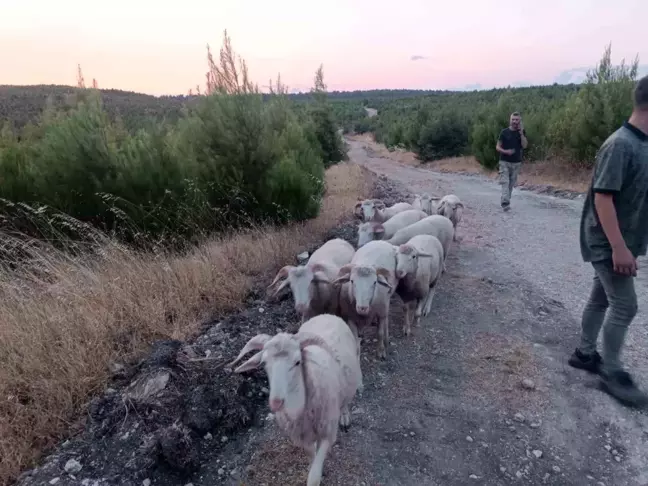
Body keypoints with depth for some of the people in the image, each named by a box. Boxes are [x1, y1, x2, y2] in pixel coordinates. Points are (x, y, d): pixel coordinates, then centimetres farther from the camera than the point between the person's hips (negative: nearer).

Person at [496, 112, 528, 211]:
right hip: (504, 162, -3)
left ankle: (507, 201, 18)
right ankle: (505, 203, -21)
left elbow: (524, 146, -7)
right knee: (505, 182, -14)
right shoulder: (504, 132, -1)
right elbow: (497, 147, -1)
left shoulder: (522, 132, 5)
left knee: (511, 183, 8)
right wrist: (506, 151, -19)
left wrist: (521, 133, -14)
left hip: (516, 162, 3)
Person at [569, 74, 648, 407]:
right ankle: (613, 373, 13)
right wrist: (619, 247, -25)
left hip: (621, 241, 9)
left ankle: (585, 353, 31)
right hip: (610, 243, -9)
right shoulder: (620, 145, -21)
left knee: (601, 298, 17)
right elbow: (603, 197, -24)